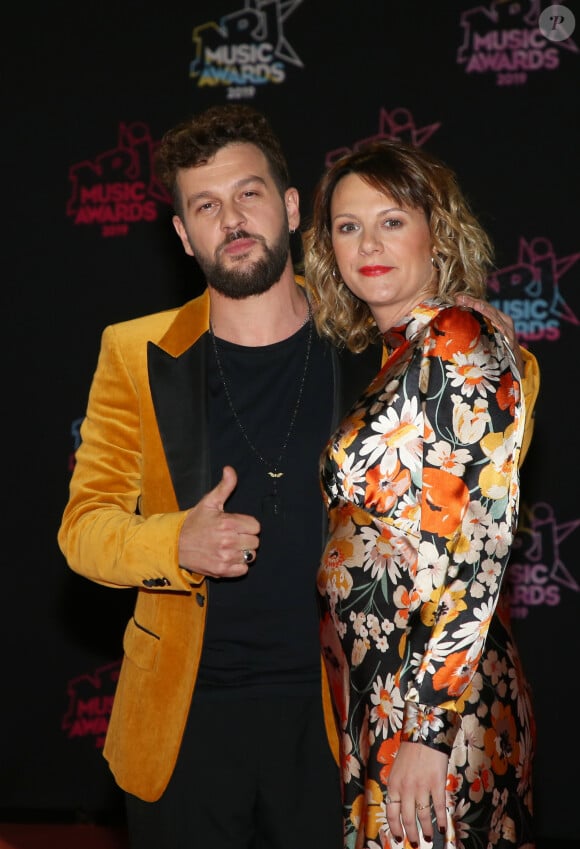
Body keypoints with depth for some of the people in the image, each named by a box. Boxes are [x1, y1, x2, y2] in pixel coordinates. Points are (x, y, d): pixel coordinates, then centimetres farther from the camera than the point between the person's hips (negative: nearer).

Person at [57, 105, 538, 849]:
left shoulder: (368, 345, -1)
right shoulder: (137, 354, -2)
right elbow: (84, 525, -2)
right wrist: (177, 545, -21)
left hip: (330, 714, 0)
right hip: (184, 721, 0)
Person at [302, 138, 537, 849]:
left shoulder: (459, 351, -14)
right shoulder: (398, 359, 12)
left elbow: (479, 549, -19)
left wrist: (427, 729, -20)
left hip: (438, 708, -8)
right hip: (377, 697, 8)